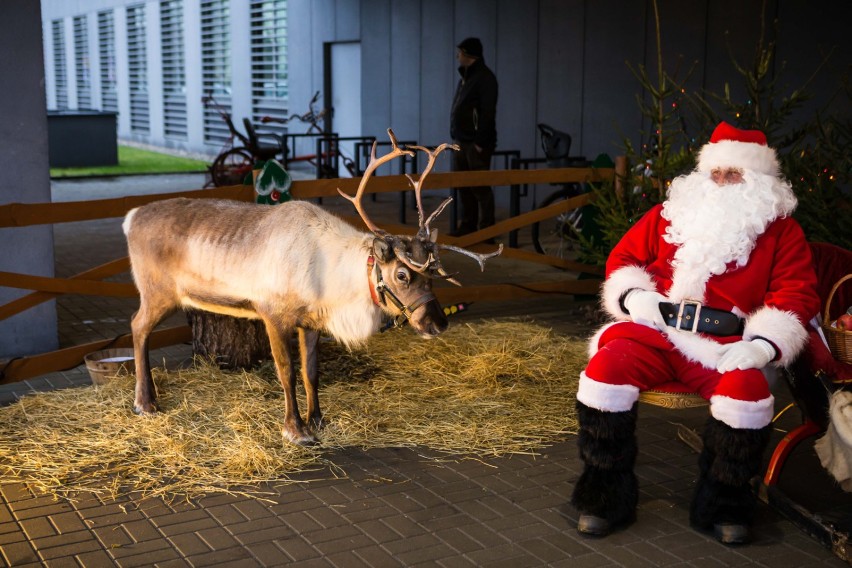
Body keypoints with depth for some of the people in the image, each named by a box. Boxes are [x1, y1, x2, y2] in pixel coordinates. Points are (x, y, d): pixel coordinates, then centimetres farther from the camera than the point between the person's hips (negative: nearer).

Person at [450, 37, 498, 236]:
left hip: (476, 144, -9)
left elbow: (487, 113, -17)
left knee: (480, 187, -6)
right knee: (463, 185, 11)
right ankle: (468, 225, 19)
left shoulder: (485, 78, -10)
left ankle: (486, 229, 0)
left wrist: (480, 142, -20)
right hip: (461, 142, 9)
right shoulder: (465, 77, 17)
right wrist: (457, 138, 13)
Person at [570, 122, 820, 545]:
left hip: (726, 344, -1)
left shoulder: (780, 228, 13)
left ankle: (722, 505, -7)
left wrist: (764, 345, -13)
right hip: (654, 330, 2)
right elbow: (623, 258, 21)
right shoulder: (670, 213, 19)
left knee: (748, 390, -32)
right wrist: (634, 295, -2)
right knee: (607, 365, -28)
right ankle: (608, 495, -12)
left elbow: (797, 292, 4)